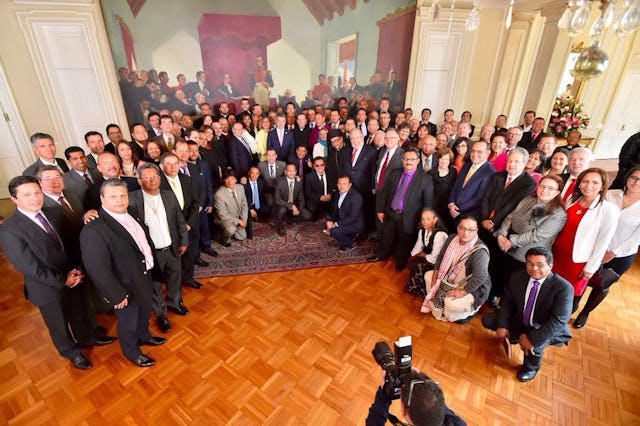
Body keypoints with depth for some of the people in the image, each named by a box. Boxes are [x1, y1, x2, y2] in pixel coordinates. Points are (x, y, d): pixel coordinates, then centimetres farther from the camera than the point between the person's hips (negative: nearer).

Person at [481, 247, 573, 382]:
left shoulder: (563, 288, -26)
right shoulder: (517, 277, -12)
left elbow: (558, 321, -29)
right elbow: (508, 302, -2)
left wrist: (531, 338, -32)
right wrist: (502, 326, -14)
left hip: (545, 330, -4)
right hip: (520, 321, 5)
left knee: (534, 345, -32)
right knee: (487, 320, -3)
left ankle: (531, 368, 4)